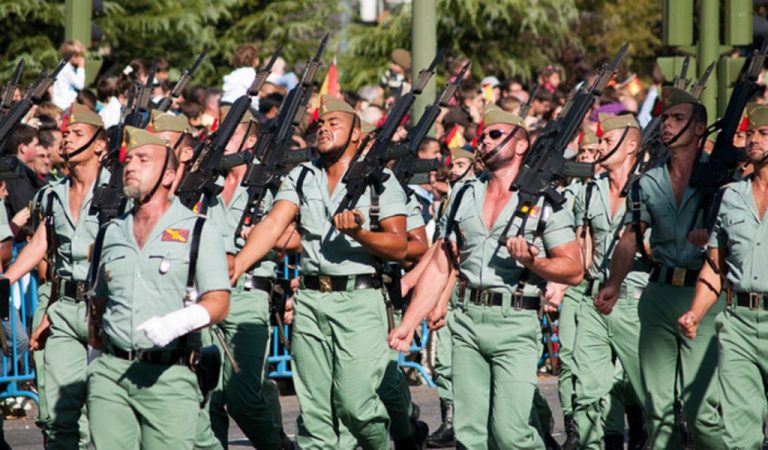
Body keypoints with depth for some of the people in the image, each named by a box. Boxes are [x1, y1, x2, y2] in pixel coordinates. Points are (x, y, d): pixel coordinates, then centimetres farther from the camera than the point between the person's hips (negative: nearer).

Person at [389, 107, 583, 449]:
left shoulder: (544, 201, 1)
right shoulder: (464, 196, 16)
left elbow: (574, 270, -2)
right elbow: (441, 266, 17)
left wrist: (532, 262, -20)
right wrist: (408, 323, 10)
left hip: (514, 322, -5)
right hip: (467, 321, 5)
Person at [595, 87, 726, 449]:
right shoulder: (648, 184, 12)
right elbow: (631, 239, 7)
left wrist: (712, 236, -22)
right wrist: (614, 284, -8)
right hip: (658, 293, 5)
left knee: (701, 406, -12)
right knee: (657, 405, 7)